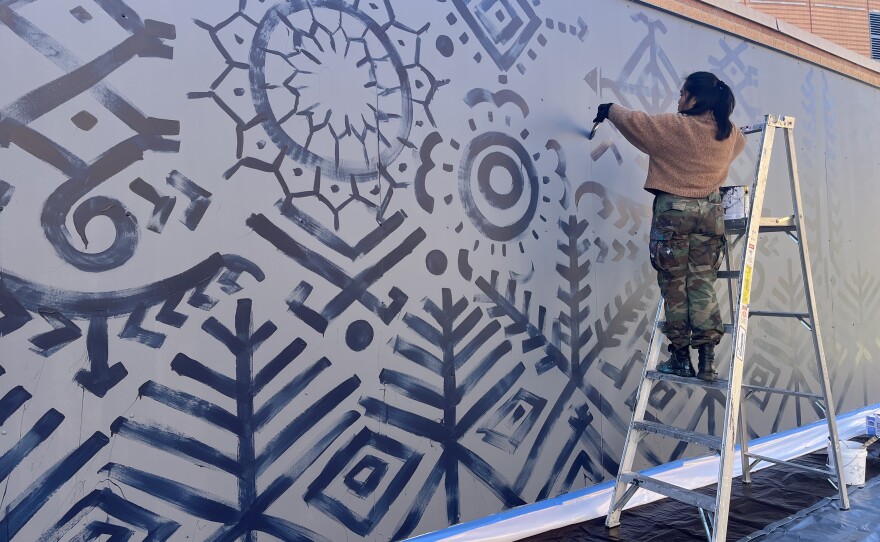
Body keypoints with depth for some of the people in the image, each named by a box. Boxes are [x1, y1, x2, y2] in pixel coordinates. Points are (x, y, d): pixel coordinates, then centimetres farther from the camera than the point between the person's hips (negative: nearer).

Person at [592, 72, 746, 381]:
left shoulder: (674, 126, -11)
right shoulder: (729, 134, 6)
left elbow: (633, 121, -4)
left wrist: (610, 109, 15)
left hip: (673, 208, -4)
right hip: (710, 211, 5)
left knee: (674, 285, 3)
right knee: (703, 285, 6)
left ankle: (681, 359, 8)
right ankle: (707, 361, 4)